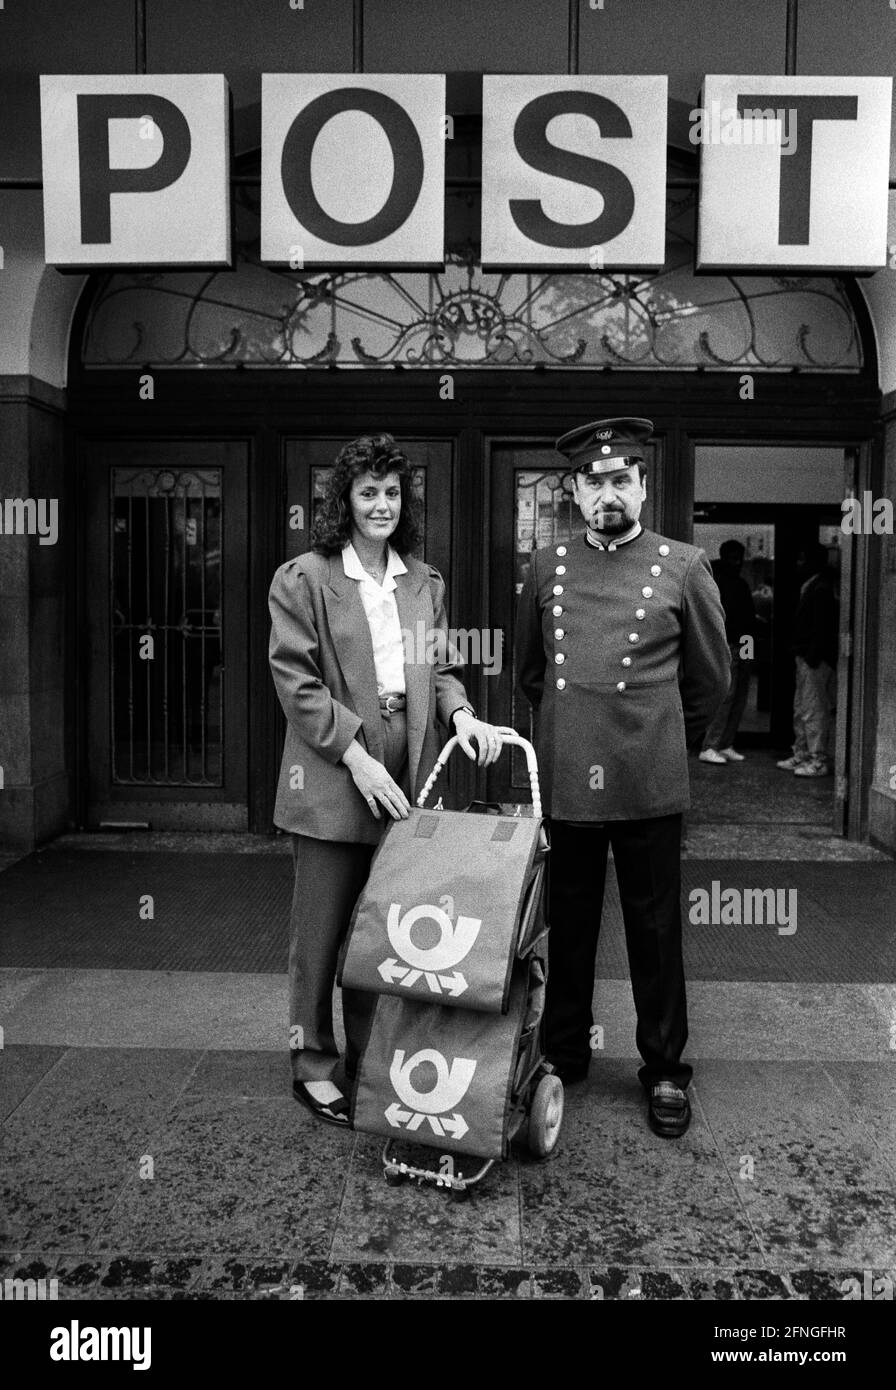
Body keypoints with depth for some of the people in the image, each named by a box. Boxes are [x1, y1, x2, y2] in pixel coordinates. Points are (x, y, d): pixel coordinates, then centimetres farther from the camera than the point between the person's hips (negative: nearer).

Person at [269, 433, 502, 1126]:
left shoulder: (425, 582, 13)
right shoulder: (303, 579, -3)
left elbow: (439, 668, 16)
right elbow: (297, 682, -9)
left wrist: (459, 711, -6)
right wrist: (355, 754, -15)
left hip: (404, 780, 4)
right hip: (332, 780, -4)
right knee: (322, 929, 6)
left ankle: (371, 1061, 27)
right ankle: (314, 1065, 22)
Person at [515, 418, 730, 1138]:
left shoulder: (684, 566, 1)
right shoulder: (546, 566, 7)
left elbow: (711, 677, 10)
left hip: (649, 782, -2)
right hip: (565, 780, 2)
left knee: (656, 931, 8)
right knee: (568, 925, 13)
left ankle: (665, 1070, 24)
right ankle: (563, 1055, 29)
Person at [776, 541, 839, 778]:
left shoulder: (821, 589, -14)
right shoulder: (809, 587, 17)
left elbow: (822, 629, -20)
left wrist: (812, 658, -22)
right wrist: (801, 653, 15)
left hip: (816, 660, -11)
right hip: (805, 657, 11)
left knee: (814, 711, -7)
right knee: (800, 710, 15)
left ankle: (819, 761, -3)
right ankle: (802, 755, 23)